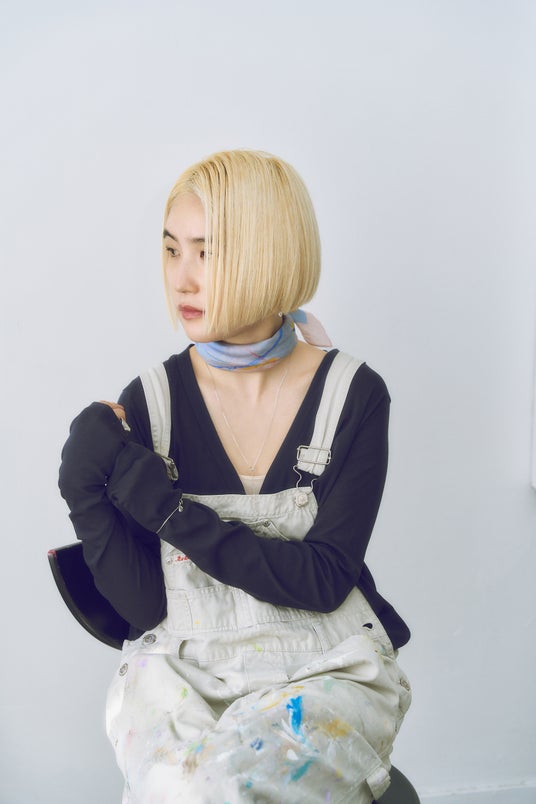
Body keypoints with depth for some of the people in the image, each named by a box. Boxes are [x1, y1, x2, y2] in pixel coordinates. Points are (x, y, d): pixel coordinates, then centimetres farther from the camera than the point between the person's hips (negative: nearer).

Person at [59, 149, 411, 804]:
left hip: (328, 668, -1)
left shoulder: (353, 395, -6)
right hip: (181, 666, 1)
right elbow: (144, 606, -4)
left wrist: (165, 505, -18)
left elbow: (325, 580, -11)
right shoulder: (150, 402, -4)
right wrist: (88, 493, -20)